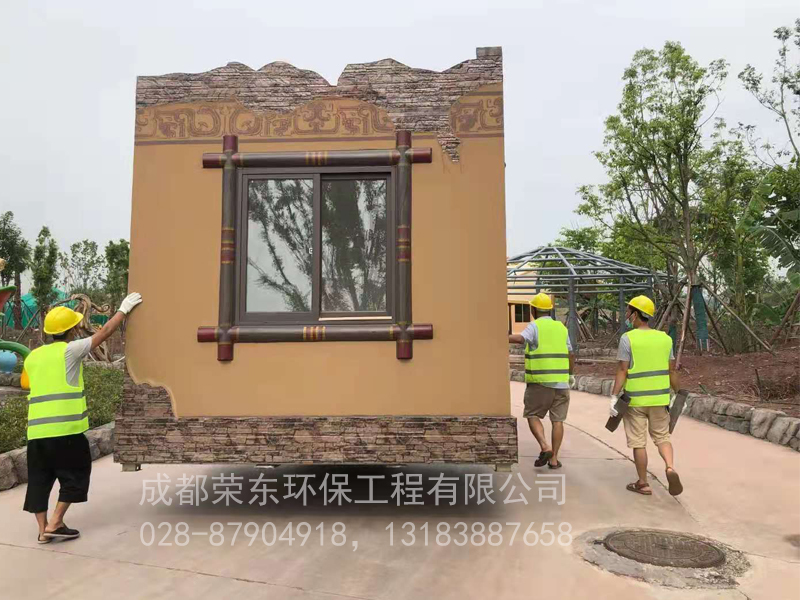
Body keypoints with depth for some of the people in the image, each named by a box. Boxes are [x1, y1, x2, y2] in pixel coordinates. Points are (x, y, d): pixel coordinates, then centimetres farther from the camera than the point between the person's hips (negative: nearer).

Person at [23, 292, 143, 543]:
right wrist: (124, 309, 10)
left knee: (40, 479, 12)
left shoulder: (32, 357, 15)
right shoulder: (70, 350, -4)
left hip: (36, 428, 6)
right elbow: (105, 332, 1)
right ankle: (55, 523, 6)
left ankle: (43, 529, 15)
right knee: (75, 475, 8)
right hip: (65, 428, -6)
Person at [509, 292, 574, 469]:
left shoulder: (535, 326, -6)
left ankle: (545, 447, -9)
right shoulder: (561, 327, 12)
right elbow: (570, 354, 18)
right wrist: (570, 374, 32)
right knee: (557, 420, 8)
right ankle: (554, 459, 10)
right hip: (560, 381, 5)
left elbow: (520, 339, -27)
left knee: (532, 416, 9)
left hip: (539, 381, -4)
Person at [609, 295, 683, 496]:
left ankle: (643, 484, 15)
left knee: (638, 442, 7)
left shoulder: (628, 338, -11)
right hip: (660, 397, 4)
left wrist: (614, 397, -11)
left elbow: (622, 371, -14)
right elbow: (672, 370, 7)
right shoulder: (664, 338, 3)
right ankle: (670, 468, -7)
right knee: (662, 437, 17)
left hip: (635, 399, -4)